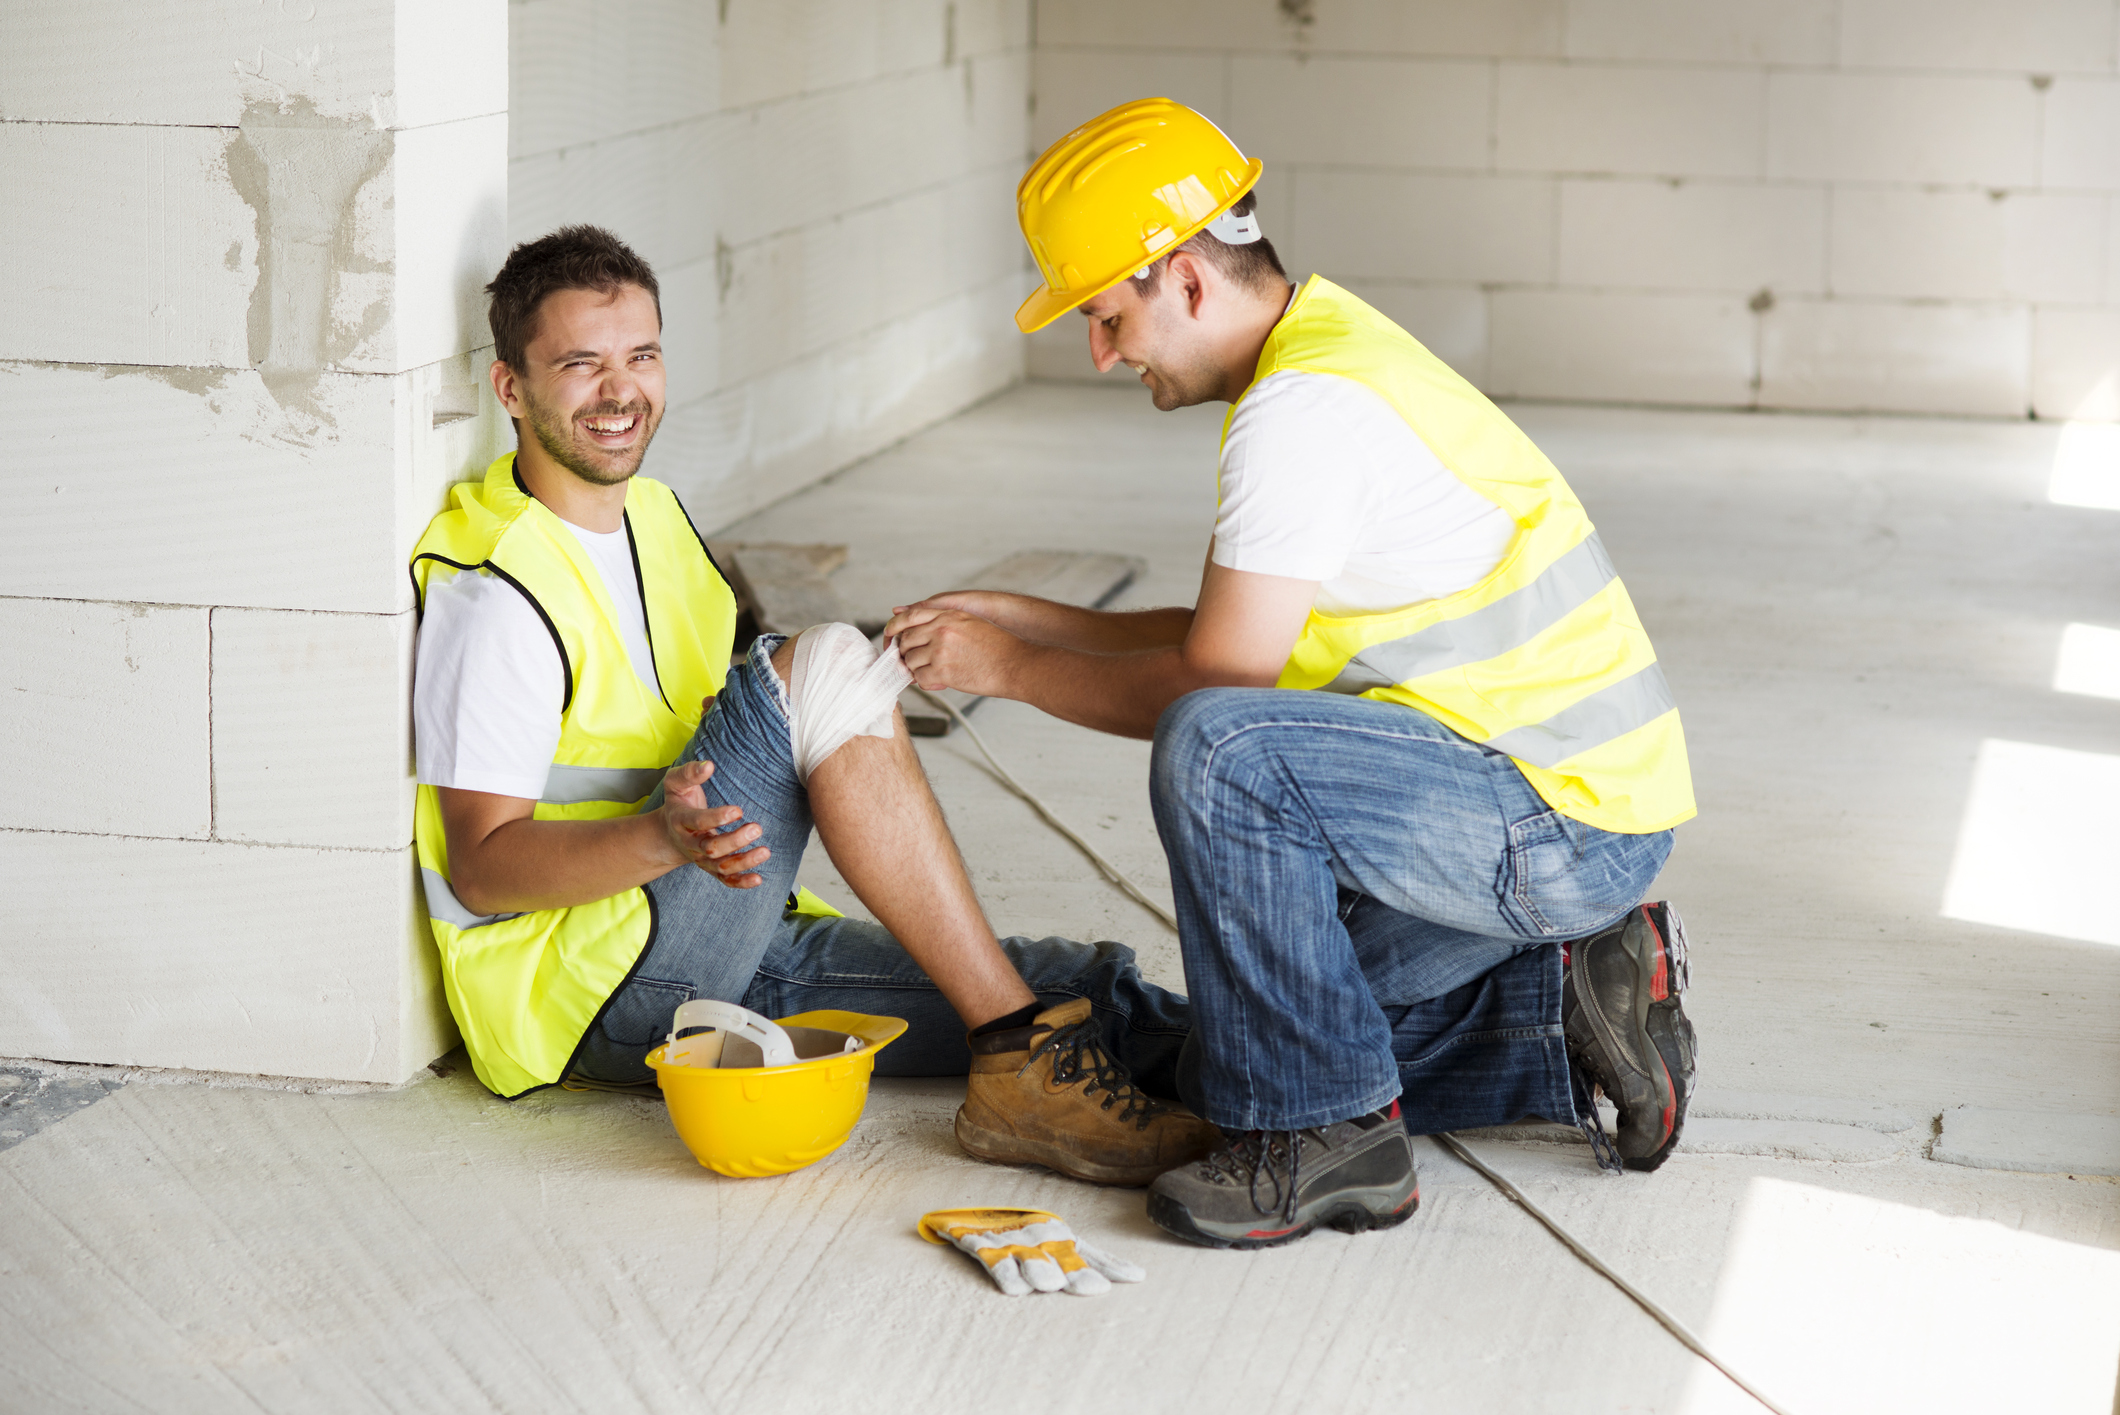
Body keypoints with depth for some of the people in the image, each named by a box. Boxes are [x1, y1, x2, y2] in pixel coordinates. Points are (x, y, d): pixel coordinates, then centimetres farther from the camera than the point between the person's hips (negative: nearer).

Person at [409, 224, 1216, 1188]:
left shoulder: (652, 514, 15)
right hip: (577, 990, -9)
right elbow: (481, 865, -18)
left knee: (1098, 996, -9)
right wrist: (663, 840, -34)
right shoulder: (500, 591, -13)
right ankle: (1020, 1067, -27)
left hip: (723, 955, 9)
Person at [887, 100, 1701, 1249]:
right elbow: (1234, 642, 17)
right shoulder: (1327, 348, 12)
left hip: (1562, 827, -10)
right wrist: (1021, 619, 11)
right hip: (1578, 815, 10)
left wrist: (1008, 668, -5)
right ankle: (1571, 998, 16)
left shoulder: (1306, 408, -21)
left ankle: (1329, 1137, -17)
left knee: (1218, 755, -29)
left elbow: (1213, 681, -19)